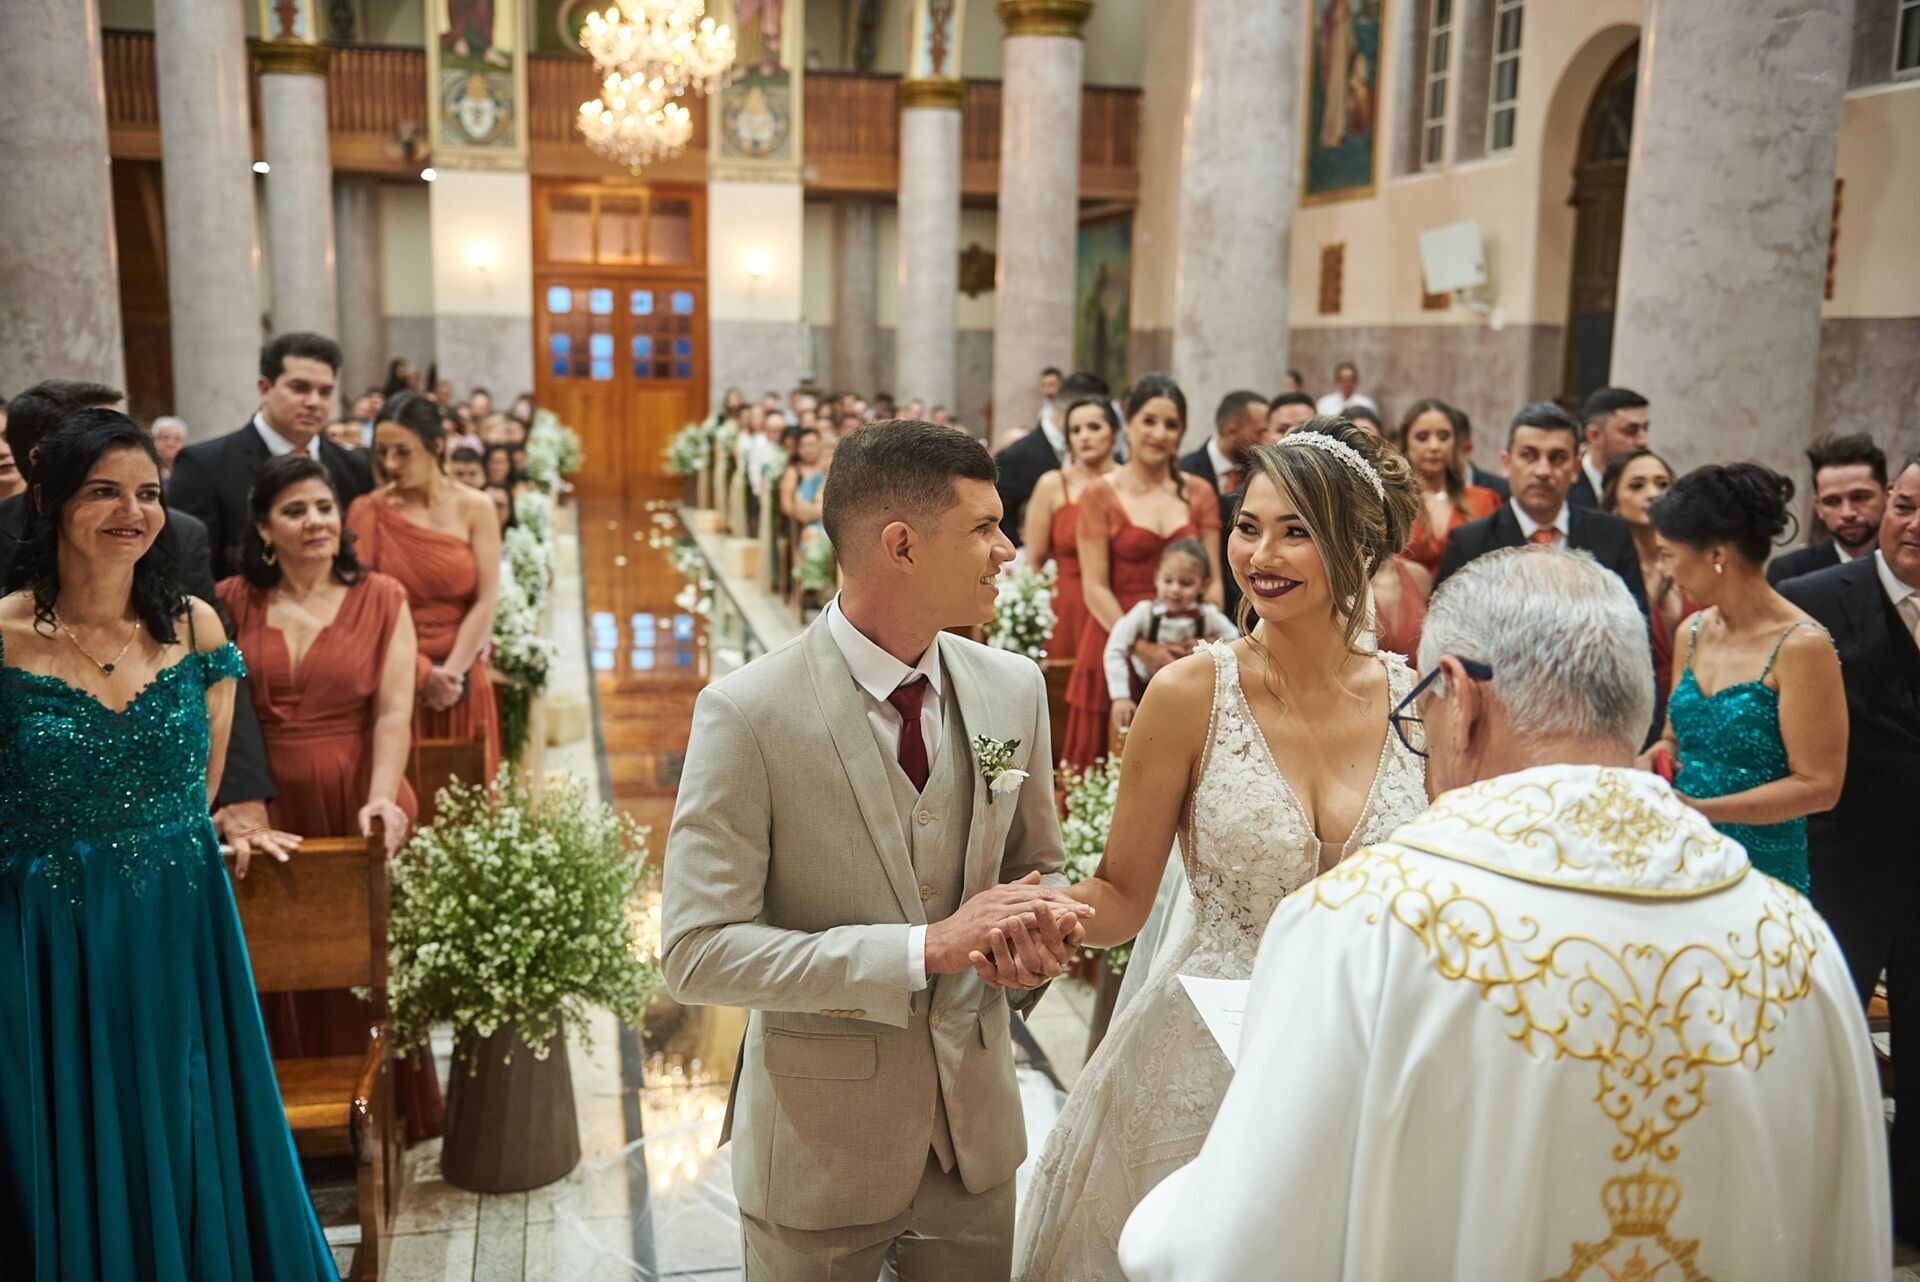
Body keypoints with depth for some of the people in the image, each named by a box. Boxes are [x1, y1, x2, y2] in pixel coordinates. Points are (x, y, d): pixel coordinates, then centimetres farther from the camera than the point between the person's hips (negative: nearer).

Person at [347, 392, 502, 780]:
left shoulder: (474, 508, 1)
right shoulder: (368, 511, 1)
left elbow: (485, 602, -3)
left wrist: (451, 671, -12)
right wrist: (422, 673, -11)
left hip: (460, 679, 1)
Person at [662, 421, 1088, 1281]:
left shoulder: (1014, 688, -4)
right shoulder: (747, 714, -20)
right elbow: (697, 954, -21)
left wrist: (1042, 926, -15)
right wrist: (928, 946, -27)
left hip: (975, 1123, 5)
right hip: (819, 1144, -4)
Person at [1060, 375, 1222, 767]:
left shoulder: (1200, 493, 10)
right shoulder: (1100, 495, 0)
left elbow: (1212, 579, 7)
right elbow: (1095, 588, -6)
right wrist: (1143, 649, -17)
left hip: (1184, 653, 3)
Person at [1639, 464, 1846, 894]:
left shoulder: (1801, 646, -13)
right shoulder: (1692, 633, 7)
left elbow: (1819, 785, -14)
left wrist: (1699, 809, -22)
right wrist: (1658, 756, -4)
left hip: (1762, 872, -6)